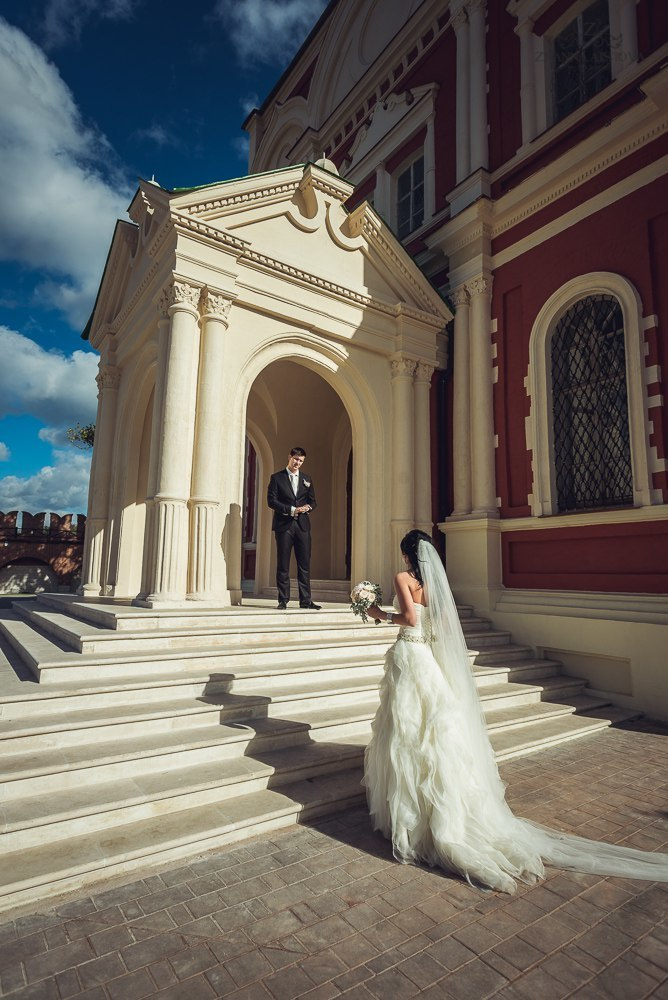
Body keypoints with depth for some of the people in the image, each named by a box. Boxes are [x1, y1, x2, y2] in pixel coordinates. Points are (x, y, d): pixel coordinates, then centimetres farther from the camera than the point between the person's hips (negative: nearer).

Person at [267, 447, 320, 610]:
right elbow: (271, 500, -5)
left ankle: (305, 600, 9)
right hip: (284, 525, -3)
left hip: (302, 525, 3)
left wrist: (307, 507, -8)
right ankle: (283, 600, 9)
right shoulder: (277, 478, 4)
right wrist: (292, 509, -14)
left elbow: (313, 501, 16)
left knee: (304, 564, 2)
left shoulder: (307, 479, 15)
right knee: (283, 565, 1)